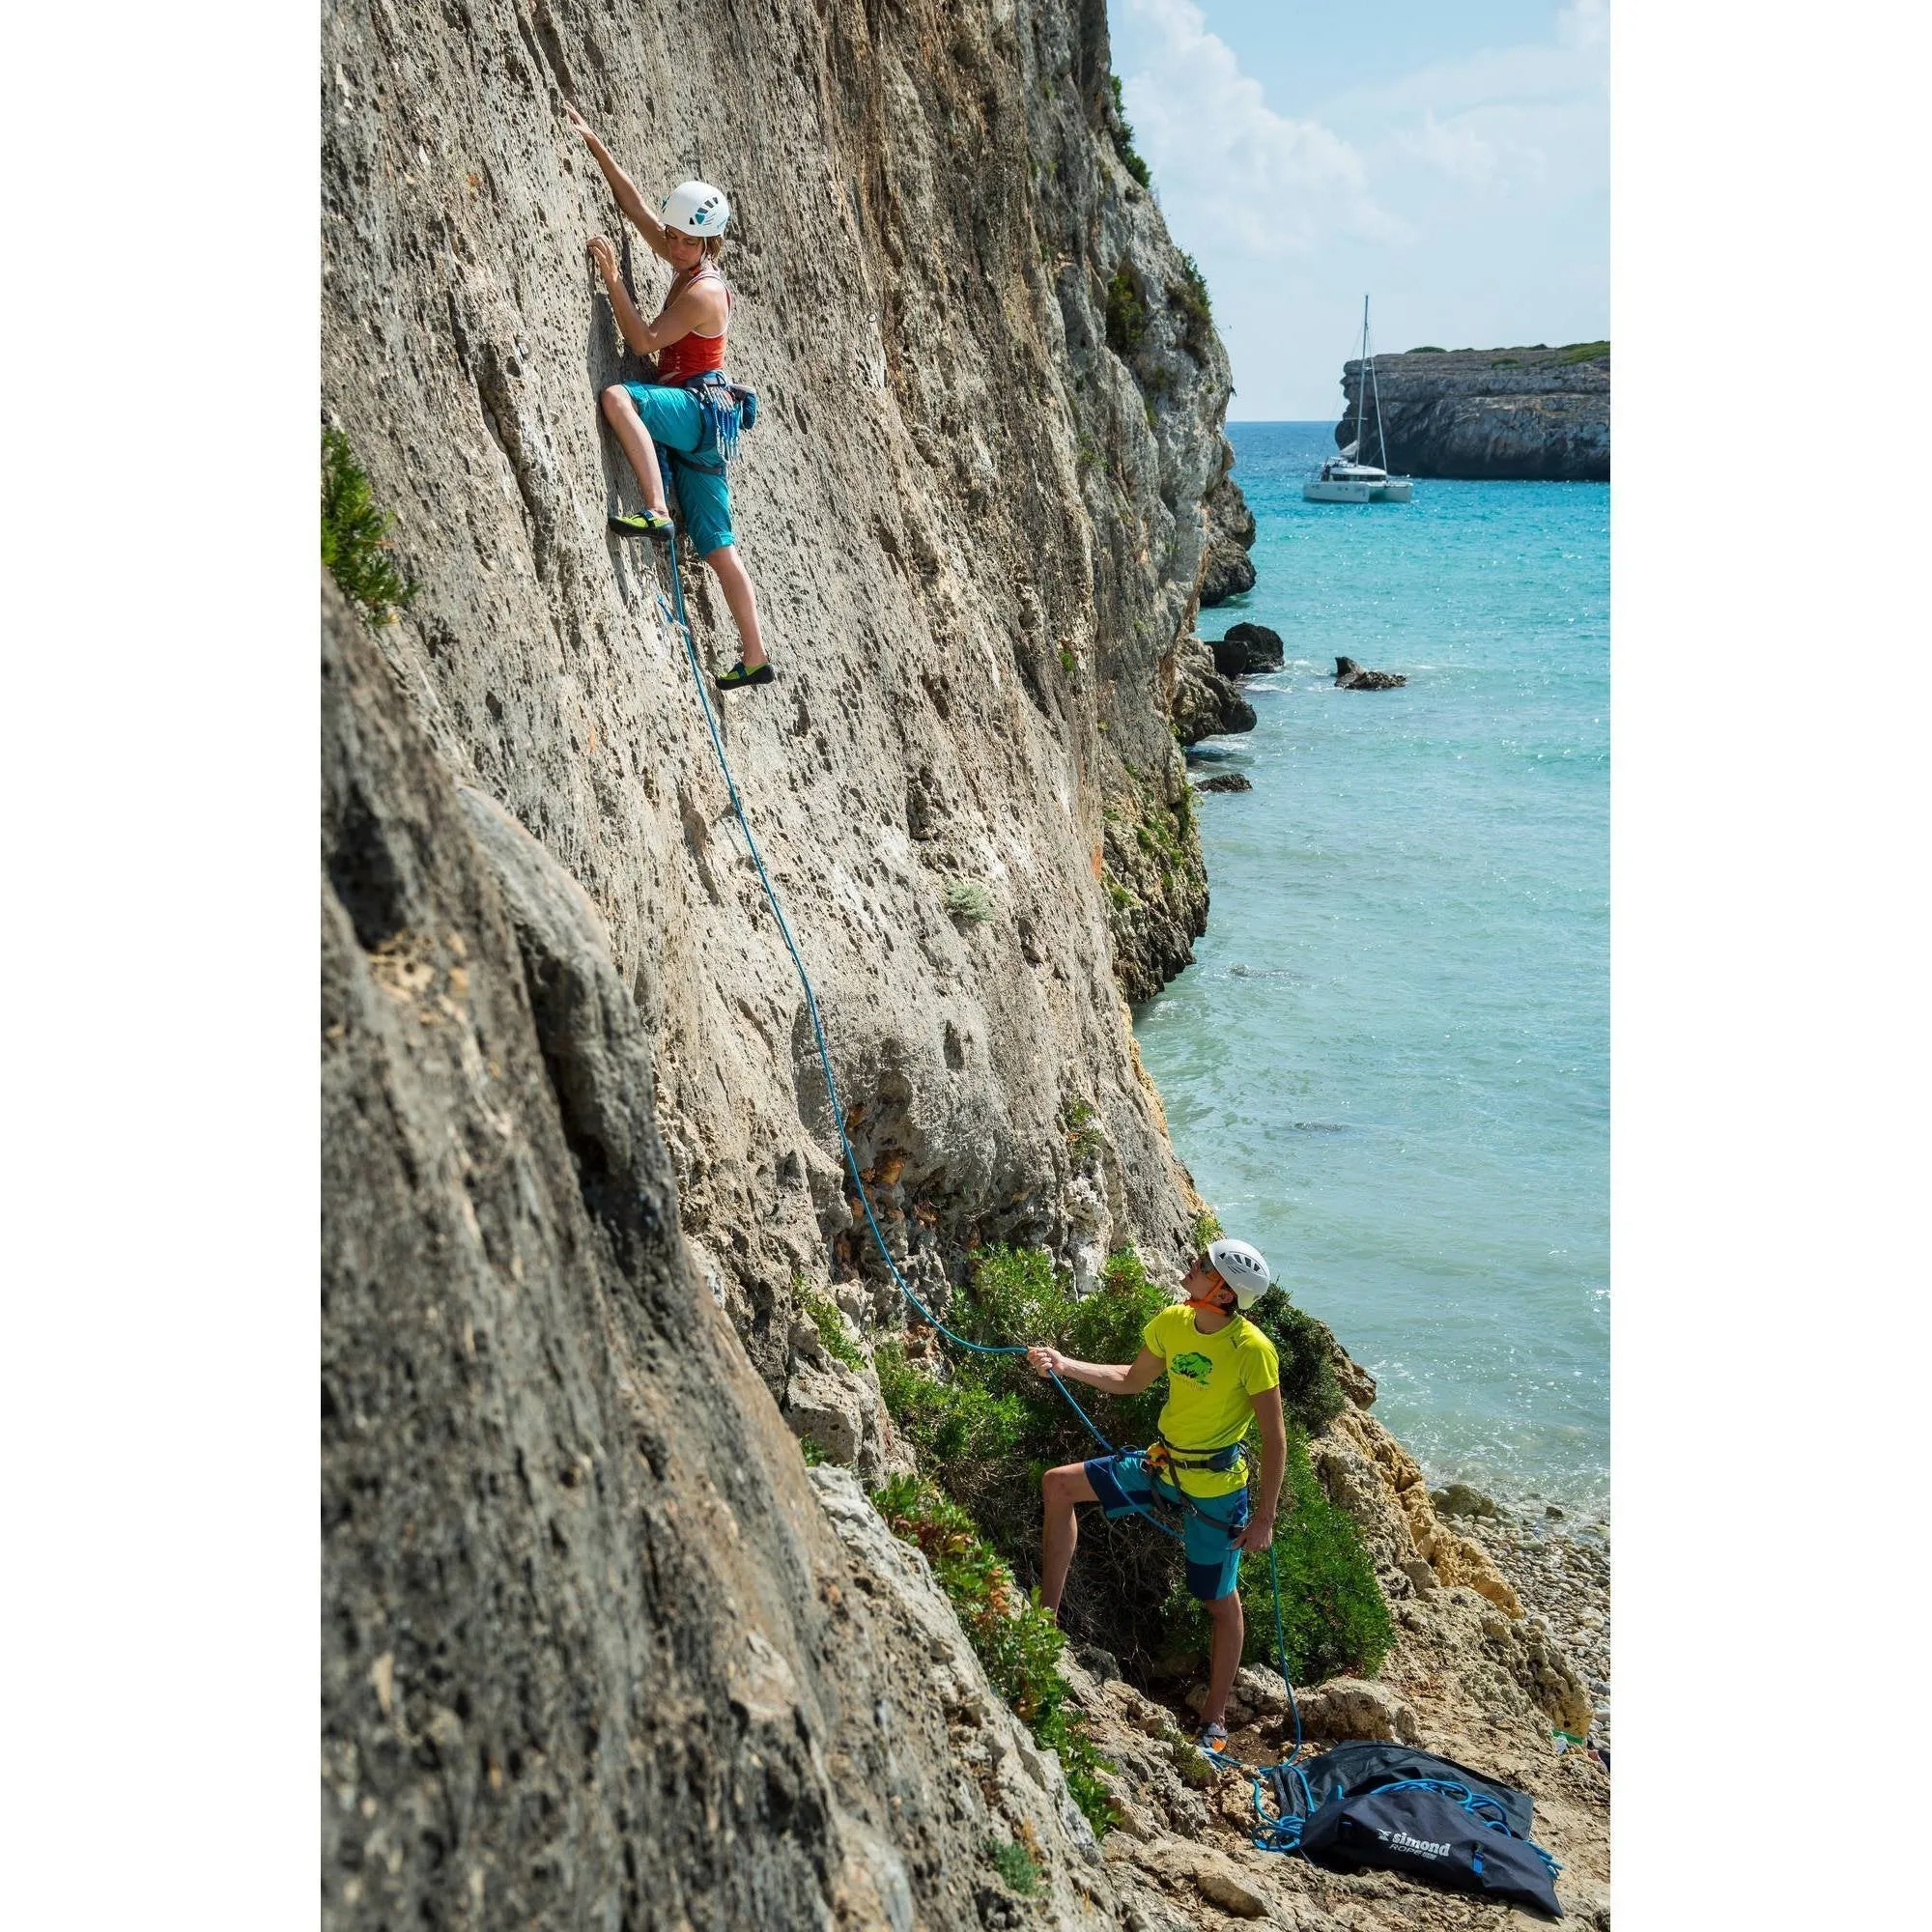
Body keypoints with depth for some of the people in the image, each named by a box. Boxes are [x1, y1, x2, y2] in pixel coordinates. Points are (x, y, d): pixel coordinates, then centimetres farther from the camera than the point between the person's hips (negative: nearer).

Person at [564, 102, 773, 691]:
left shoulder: (703, 291, -13)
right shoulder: (686, 263, 12)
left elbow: (644, 340, -19)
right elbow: (633, 203, 15)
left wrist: (612, 278, -20)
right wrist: (592, 142, 13)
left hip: (696, 409, -9)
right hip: (693, 418, 9)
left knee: (618, 396, -34)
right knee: (717, 548, 7)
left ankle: (656, 512, -41)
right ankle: (754, 658, 8)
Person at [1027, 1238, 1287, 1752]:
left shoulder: (1251, 1349, -24)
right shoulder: (1172, 1322, -6)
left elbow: (1274, 1439, -17)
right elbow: (1132, 1380, 11)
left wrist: (1264, 1517, -16)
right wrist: (1065, 1366, 0)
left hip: (1216, 1487, -6)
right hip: (1162, 1464, 6)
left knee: (1221, 1602, 7)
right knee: (1059, 1485, 0)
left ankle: (1215, 1722, 24)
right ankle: (1046, 1616, 7)